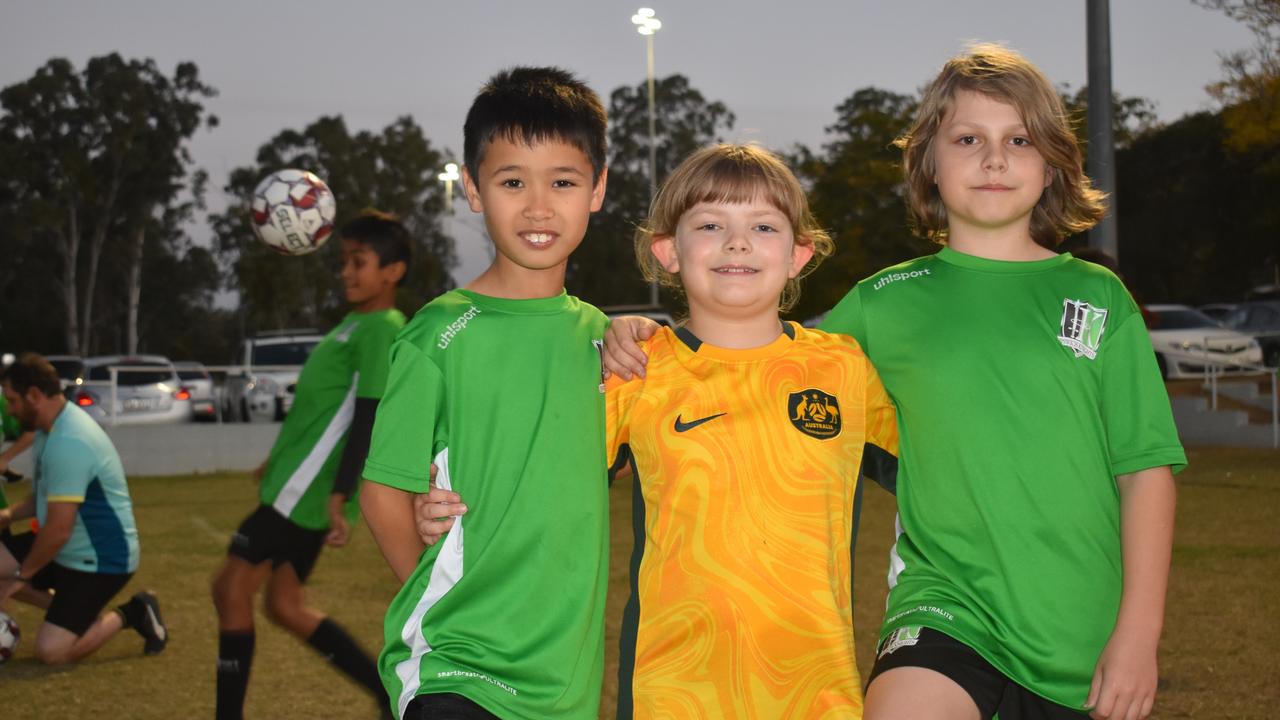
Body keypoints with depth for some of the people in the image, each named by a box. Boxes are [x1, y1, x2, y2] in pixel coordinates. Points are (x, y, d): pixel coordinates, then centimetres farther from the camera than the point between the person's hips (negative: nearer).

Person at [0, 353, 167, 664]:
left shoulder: (68, 443, -28)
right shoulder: (53, 428, 3)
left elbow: (59, 530, -26)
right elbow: (47, 495, 19)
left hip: (101, 560, -10)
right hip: (69, 549, 10)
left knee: (51, 652, -14)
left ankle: (129, 615, 5)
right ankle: (65, 607, 9)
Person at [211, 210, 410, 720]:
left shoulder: (382, 329, -13)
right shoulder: (359, 323, 17)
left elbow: (367, 418, -21)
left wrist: (338, 497, -26)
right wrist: (279, 461, 31)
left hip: (307, 491, -10)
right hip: (300, 487, 10)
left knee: (231, 588, -5)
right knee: (286, 607, 12)